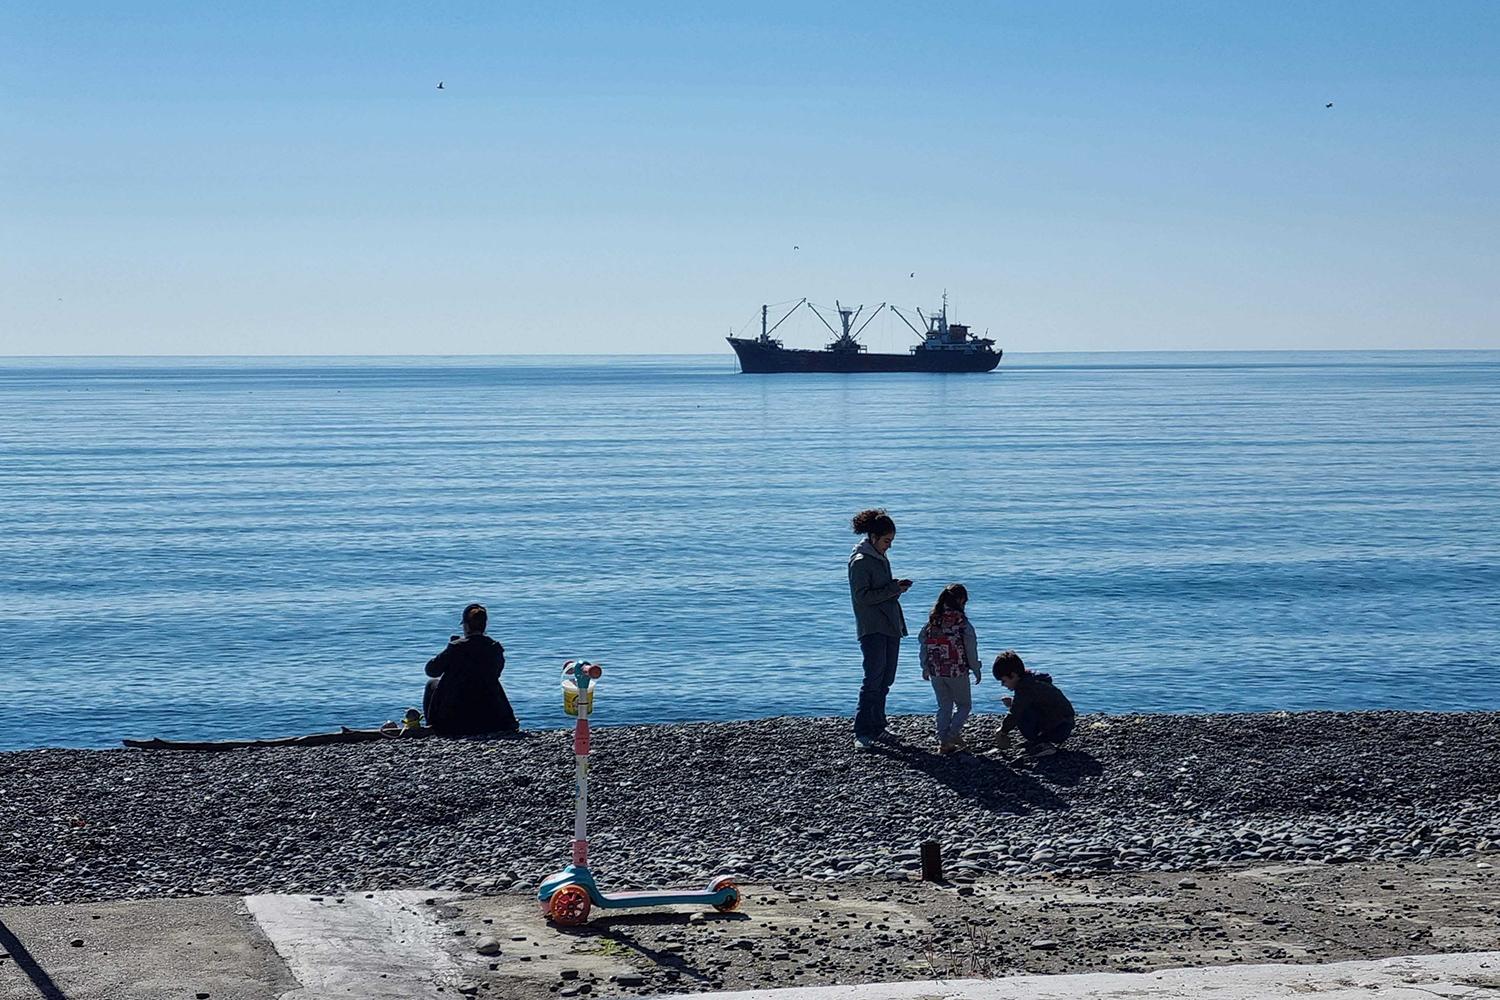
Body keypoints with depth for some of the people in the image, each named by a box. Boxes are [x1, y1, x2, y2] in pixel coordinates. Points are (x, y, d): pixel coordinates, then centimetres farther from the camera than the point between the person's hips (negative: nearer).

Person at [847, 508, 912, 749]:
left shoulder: (882, 559, 17)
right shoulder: (860, 562, -10)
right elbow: (863, 596, -16)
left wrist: (898, 586, 6)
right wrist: (894, 589, -16)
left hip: (890, 627, 9)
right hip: (872, 629, -9)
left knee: (885, 680, 9)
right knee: (874, 678, -14)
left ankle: (876, 728, 16)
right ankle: (862, 732, -13)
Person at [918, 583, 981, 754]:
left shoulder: (932, 620, 1)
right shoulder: (961, 622, -12)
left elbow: (922, 643, 6)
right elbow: (971, 648, -8)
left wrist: (925, 668, 18)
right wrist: (976, 669, 4)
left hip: (935, 672, 4)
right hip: (957, 672, -4)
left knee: (944, 707, 15)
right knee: (964, 705, 11)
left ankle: (943, 742, 11)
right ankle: (952, 735, -6)